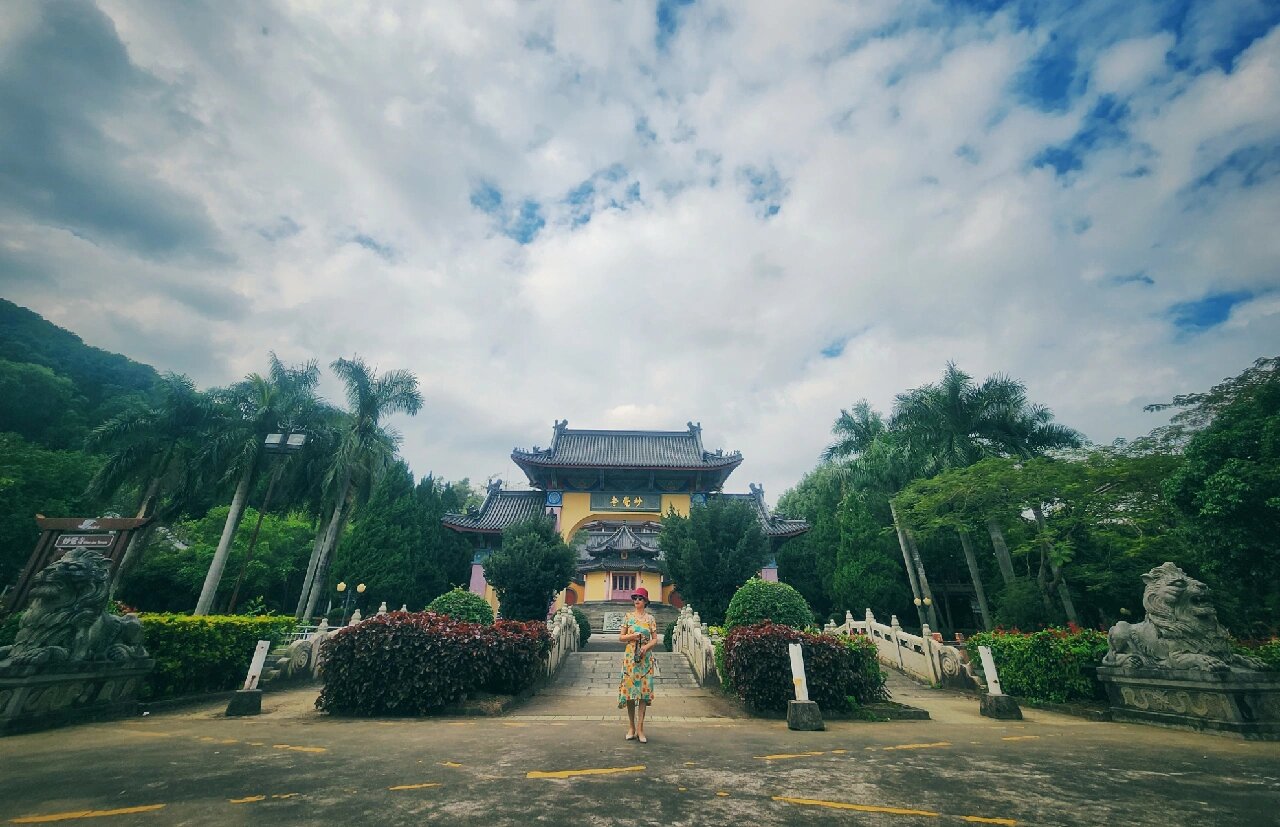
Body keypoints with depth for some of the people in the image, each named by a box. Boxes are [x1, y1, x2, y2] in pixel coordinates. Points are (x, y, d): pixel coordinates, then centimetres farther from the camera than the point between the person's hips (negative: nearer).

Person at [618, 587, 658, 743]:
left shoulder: (650, 618, 3)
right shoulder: (628, 616, 4)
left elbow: (655, 640, 4)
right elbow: (621, 637, 5)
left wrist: (646, 647, -14)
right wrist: (632, 636, -13)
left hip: (645, 658, 0)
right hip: (630, 657, 0)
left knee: (643, 690, -2)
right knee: (629, 689, 1)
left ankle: (640, 728, 5)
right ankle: (631, 727, 15)